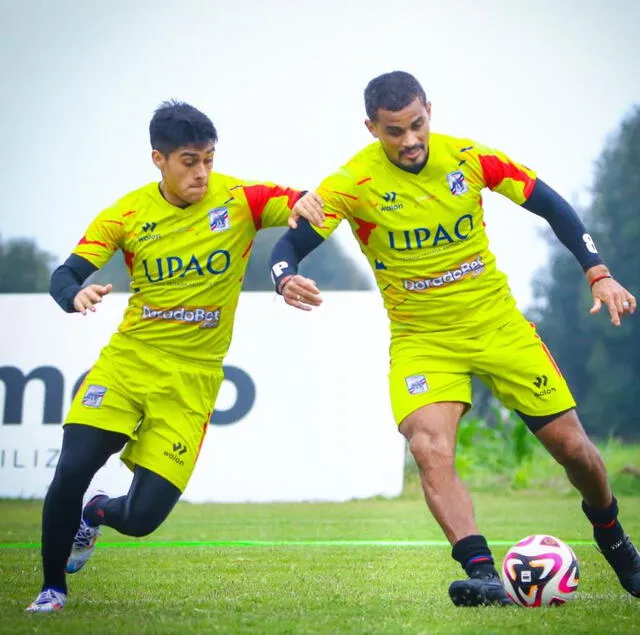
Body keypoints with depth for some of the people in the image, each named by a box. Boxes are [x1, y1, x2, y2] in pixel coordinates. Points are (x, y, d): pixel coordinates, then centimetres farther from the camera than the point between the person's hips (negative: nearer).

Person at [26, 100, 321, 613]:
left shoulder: (239, 200, -7)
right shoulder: (127, 214, -3)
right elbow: (65, 275, -3)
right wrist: (77, 295, -28)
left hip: (192, 377, -1)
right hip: (128, 359, 1)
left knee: (142, 517, -7)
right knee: (72, 469, -17)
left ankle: (98, 512, 32)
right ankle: (52, 588, 8)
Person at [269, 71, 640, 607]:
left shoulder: (468, 157, -9)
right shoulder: (353, 183, -15)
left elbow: (551, 206, 1)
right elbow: (289, 245, -17)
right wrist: (287, 279, -40)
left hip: (497, 321, 2)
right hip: (420, 339, -2)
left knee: (570, 444, 6)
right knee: (430, 450, -28)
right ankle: (484, 575, -28)